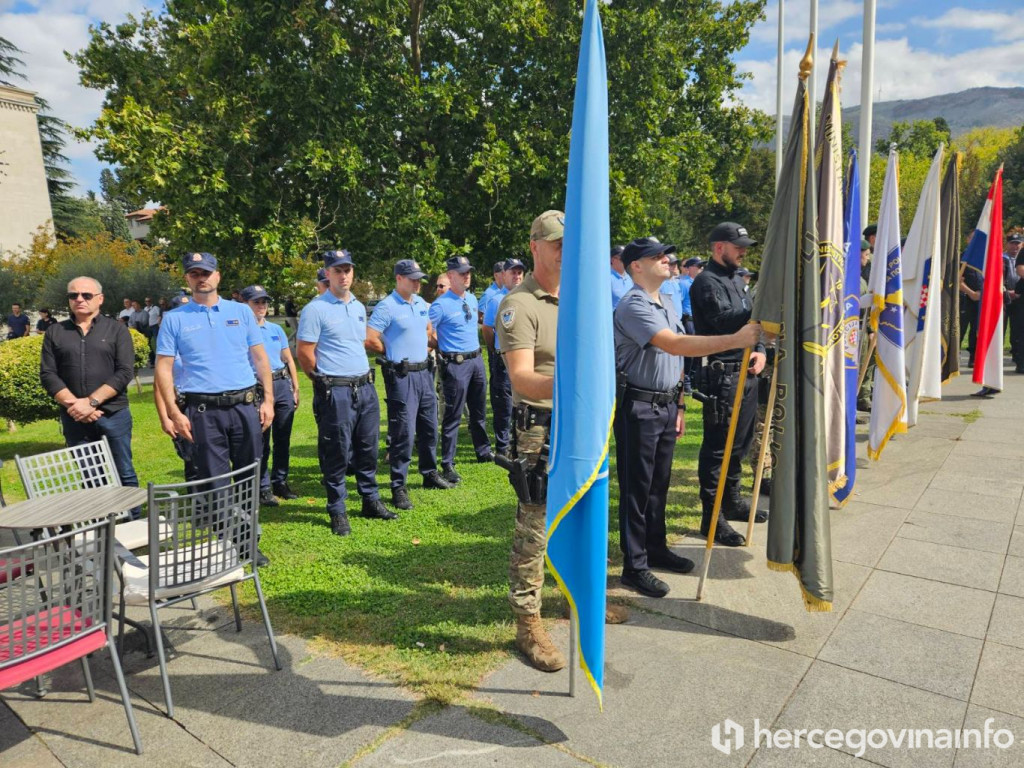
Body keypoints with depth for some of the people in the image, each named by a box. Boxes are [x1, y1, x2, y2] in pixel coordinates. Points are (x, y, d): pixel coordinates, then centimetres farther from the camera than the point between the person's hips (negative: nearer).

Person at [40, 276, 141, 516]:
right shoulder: (55, 333, 10)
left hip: (114, 416, -2)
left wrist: (91, 402, -15)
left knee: (124, 475, 3)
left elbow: (125, 372, -7)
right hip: (74, 419, 2)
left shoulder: (116, 330, 3)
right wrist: (73, 404, -11)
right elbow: (47, 374, 3)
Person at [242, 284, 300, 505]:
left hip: (283, 386, 5)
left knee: (283, 439, 11)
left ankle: (280, 482, 23)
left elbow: (289, 360, 17)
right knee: (261, 442, 1)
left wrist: (295, 388, 13)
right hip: (257, 388, -5)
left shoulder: (276, 329, 13)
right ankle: (263, 488, 11)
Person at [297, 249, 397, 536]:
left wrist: (362, 375, 16)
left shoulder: (359, 307, 13)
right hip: (335, 392, -6)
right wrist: (327, 382, 0)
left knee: (368, 448, 14)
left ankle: (371, 501, 27)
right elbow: (305, 354, -9)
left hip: (365, 386, 7)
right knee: (336, 454, 1)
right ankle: (337, 512, 14)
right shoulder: (315, 309, -8)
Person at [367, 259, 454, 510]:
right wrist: (395, 354, -3)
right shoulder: (386, 306, -12)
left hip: (424, 371, 8)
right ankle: (398, 488, 3)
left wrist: (424, 348, 10)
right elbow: (370, 340, -16)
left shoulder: (421, 303, 11)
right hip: (401, 375, -8)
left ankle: (430, 473, 32)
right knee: (403, 432, -7)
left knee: (429, 426, 16)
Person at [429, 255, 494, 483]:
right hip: (456, 364, -7)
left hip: (476, 359, 7)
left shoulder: (472, 299, 10)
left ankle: (484, 452, 35)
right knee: (453, 415, -3)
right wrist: (441, 356, -11)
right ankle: (447, 465, 6)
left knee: (479, 411, 19)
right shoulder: (441, 304, -13)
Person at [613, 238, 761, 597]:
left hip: (666, 404, 9)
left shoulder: (668, 303, 14)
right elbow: (675, 345, -29)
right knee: (636, 487, 0)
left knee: (659, 483, 17)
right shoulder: (633, 305, -16)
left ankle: (656, 548, 32)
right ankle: (634, 566, 11)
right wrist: (736, 340, -32)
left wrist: (679, 405, 18)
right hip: (638, 407, -8)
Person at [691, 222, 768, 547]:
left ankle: (732, 500, 32)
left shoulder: (736, 279, 19)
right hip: (721, 374, -9)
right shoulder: (706, 282, -9)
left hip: (747, 372, 10)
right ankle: (711, 517, 3)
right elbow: (724, 321, -23)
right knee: (717, 446, -5)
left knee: (740, 442, 17)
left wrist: (760, 349, 2)